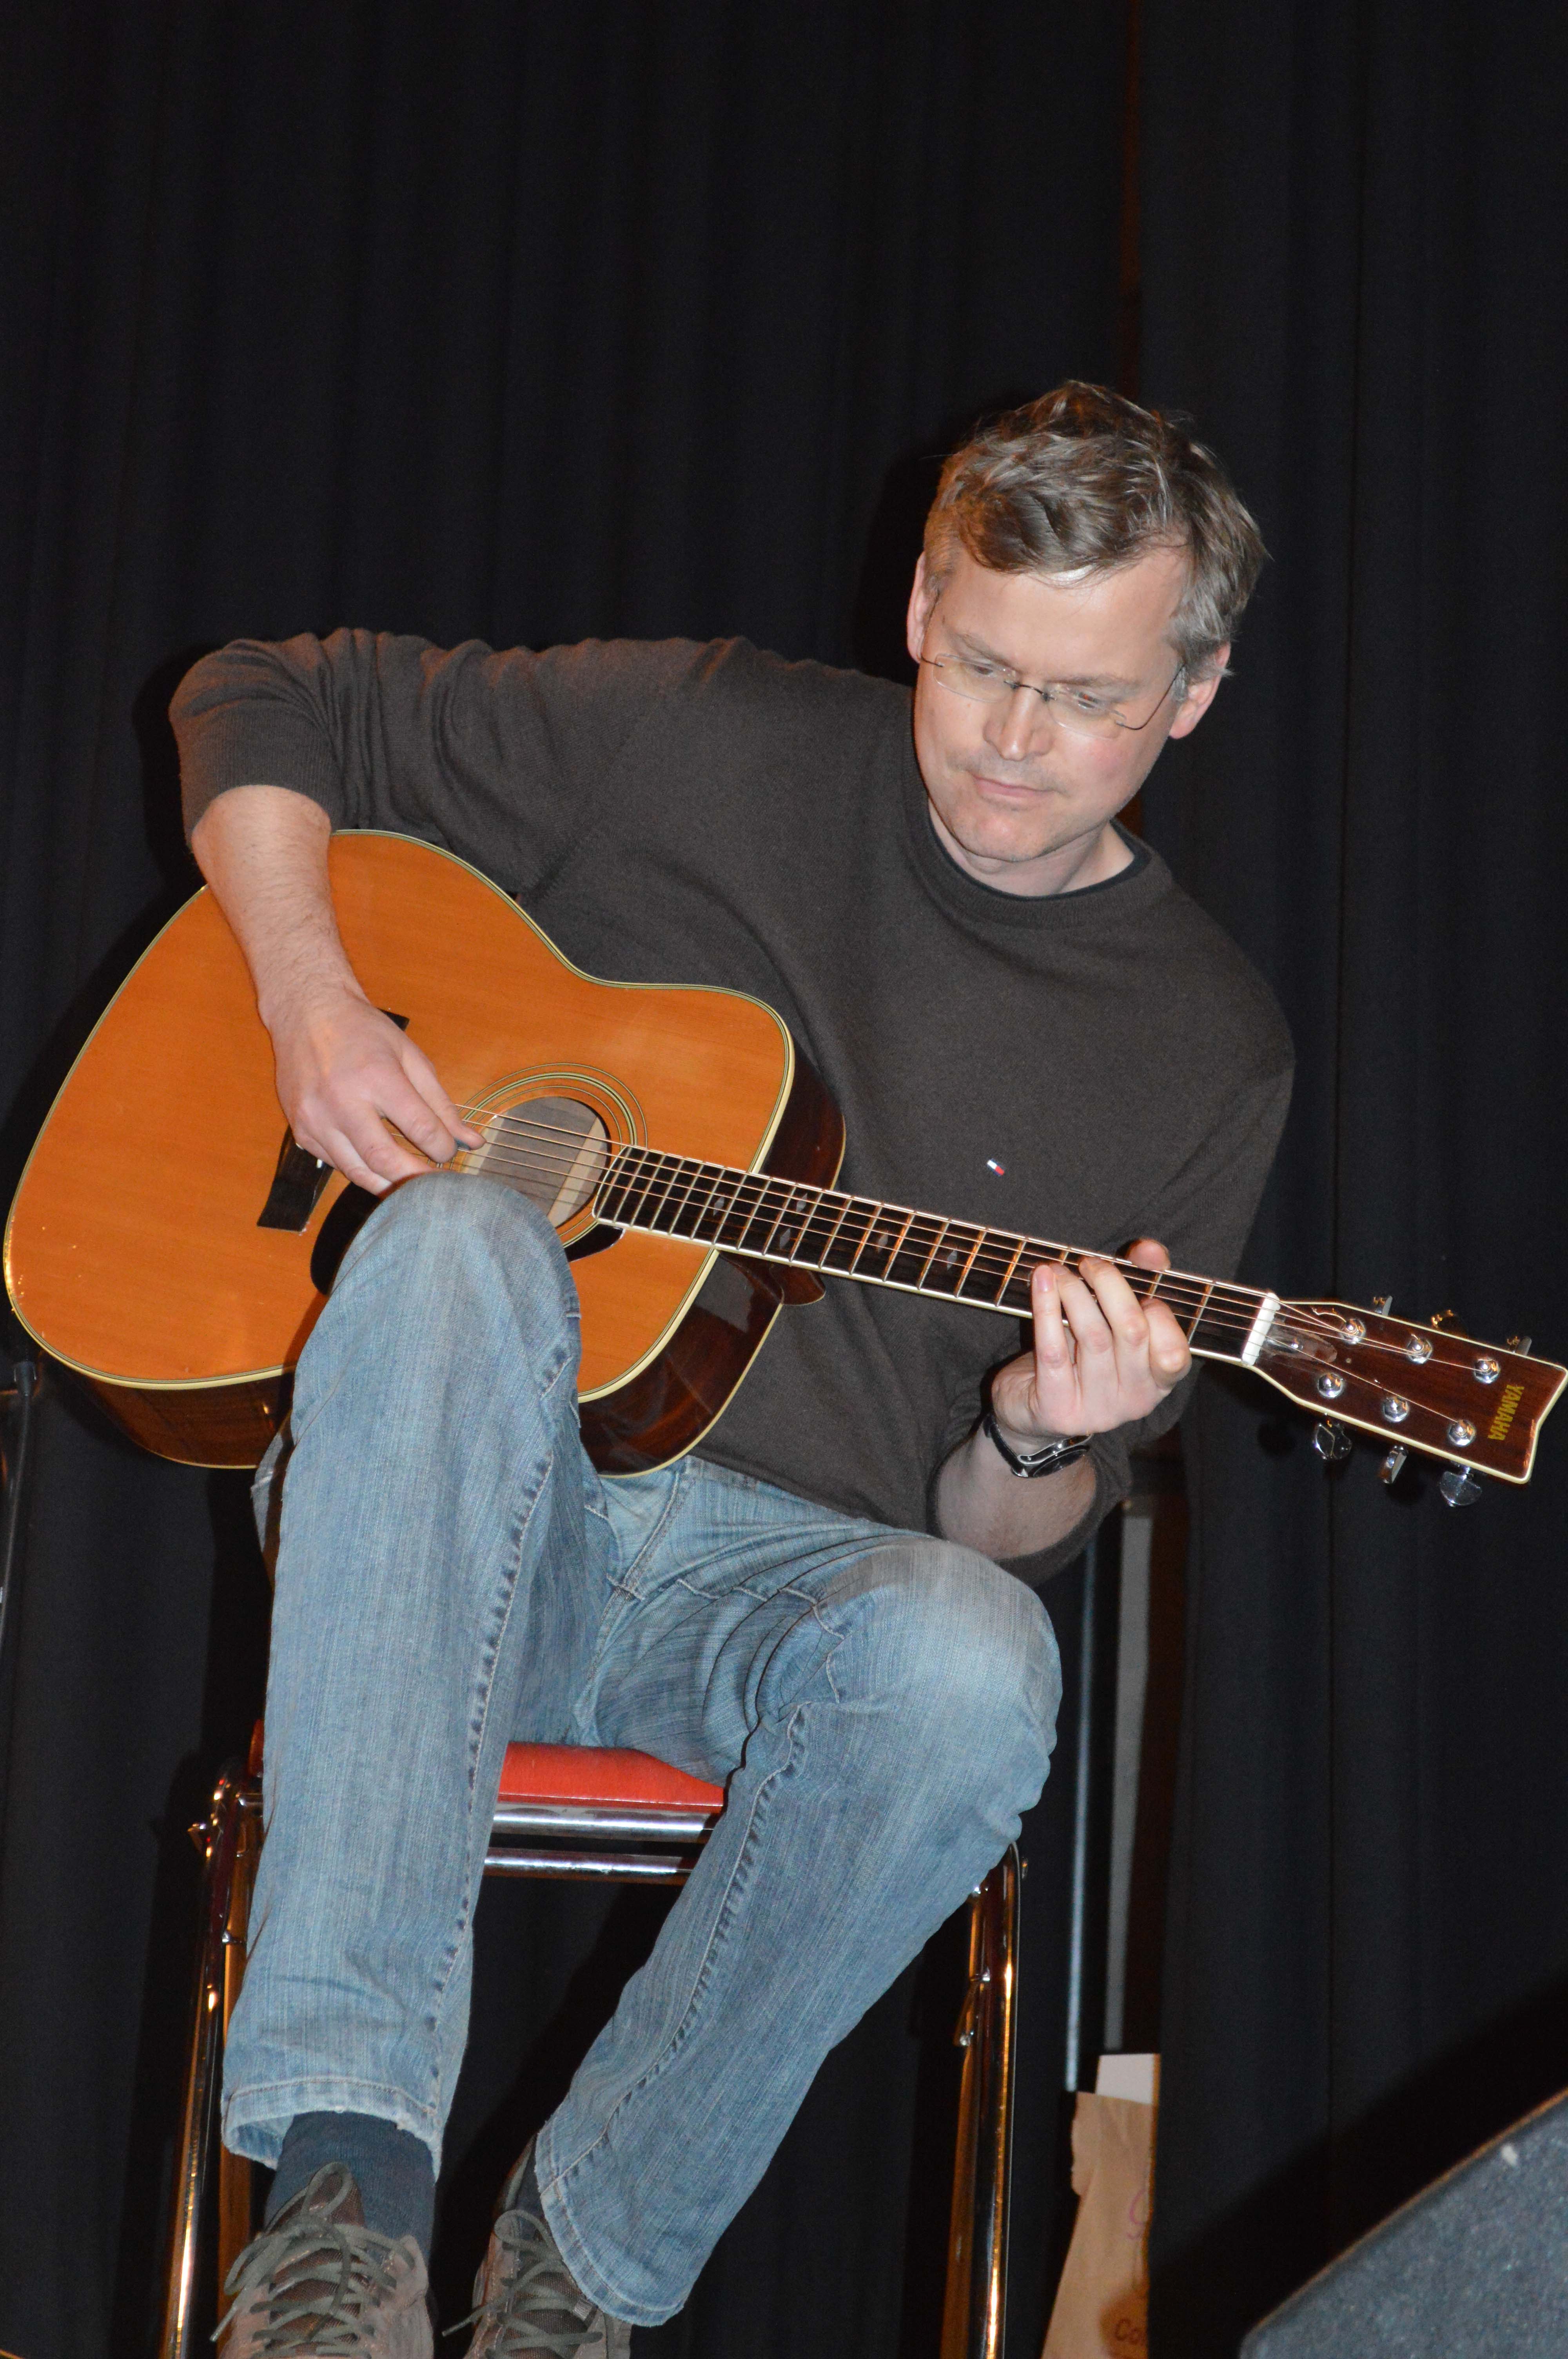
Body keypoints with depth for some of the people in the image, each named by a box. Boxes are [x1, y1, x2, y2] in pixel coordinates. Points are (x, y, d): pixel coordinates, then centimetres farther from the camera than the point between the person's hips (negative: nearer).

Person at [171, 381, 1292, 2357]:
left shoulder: (1205, 1056, 5)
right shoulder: (710, 748, 4)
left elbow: (1013, 1542, 6)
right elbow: (265, 705, 11)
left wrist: (1039, 1446, -18)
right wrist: (311, 1004, -5)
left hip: (777, 1572, 0)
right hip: (448, 1524, 0)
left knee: (974, 1664, -36)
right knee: (457, 1241, -35)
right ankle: (345, 2183, -40)